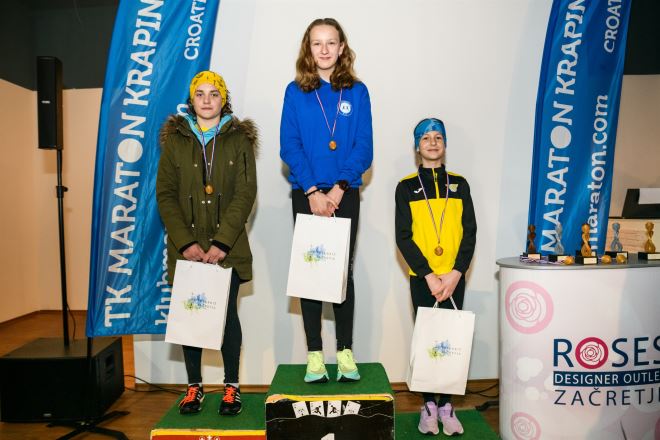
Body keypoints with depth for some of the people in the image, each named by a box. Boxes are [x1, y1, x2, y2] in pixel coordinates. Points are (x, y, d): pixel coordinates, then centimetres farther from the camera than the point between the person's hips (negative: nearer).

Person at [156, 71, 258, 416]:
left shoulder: (239, 139, 3)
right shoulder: (174, 139, 7)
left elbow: (245, 194, -5)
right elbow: (165, 194, 1)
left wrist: (222, 242, -14)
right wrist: (185, 242, -10)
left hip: (227, 247, -1)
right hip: (187, 247, 2)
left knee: (227, 314, 2)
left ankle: (231, 386, 18)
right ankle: (194, 386, 23)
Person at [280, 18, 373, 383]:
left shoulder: (357, 92, 5)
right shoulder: (295, 92, 5)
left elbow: (364, 147, -1)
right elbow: (289, 146, -2)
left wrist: (338, 189, -12)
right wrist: (312, 191, -13)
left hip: (345, 194, 0)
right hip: (306, 195, 0)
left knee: (343, 271, 4)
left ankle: (345, 352, 14)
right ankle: (314, 354, 12)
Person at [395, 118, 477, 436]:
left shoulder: (459, 184, 8)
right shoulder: (407, 187, 3)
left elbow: (470, 233, 3)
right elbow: (403, 237, -4)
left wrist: (455, 273, -10)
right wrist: (429, 276, -12)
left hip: (454, 277, 1)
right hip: (422, 278, -1)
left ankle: (446, 404, 16)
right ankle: (428, 404, 17)